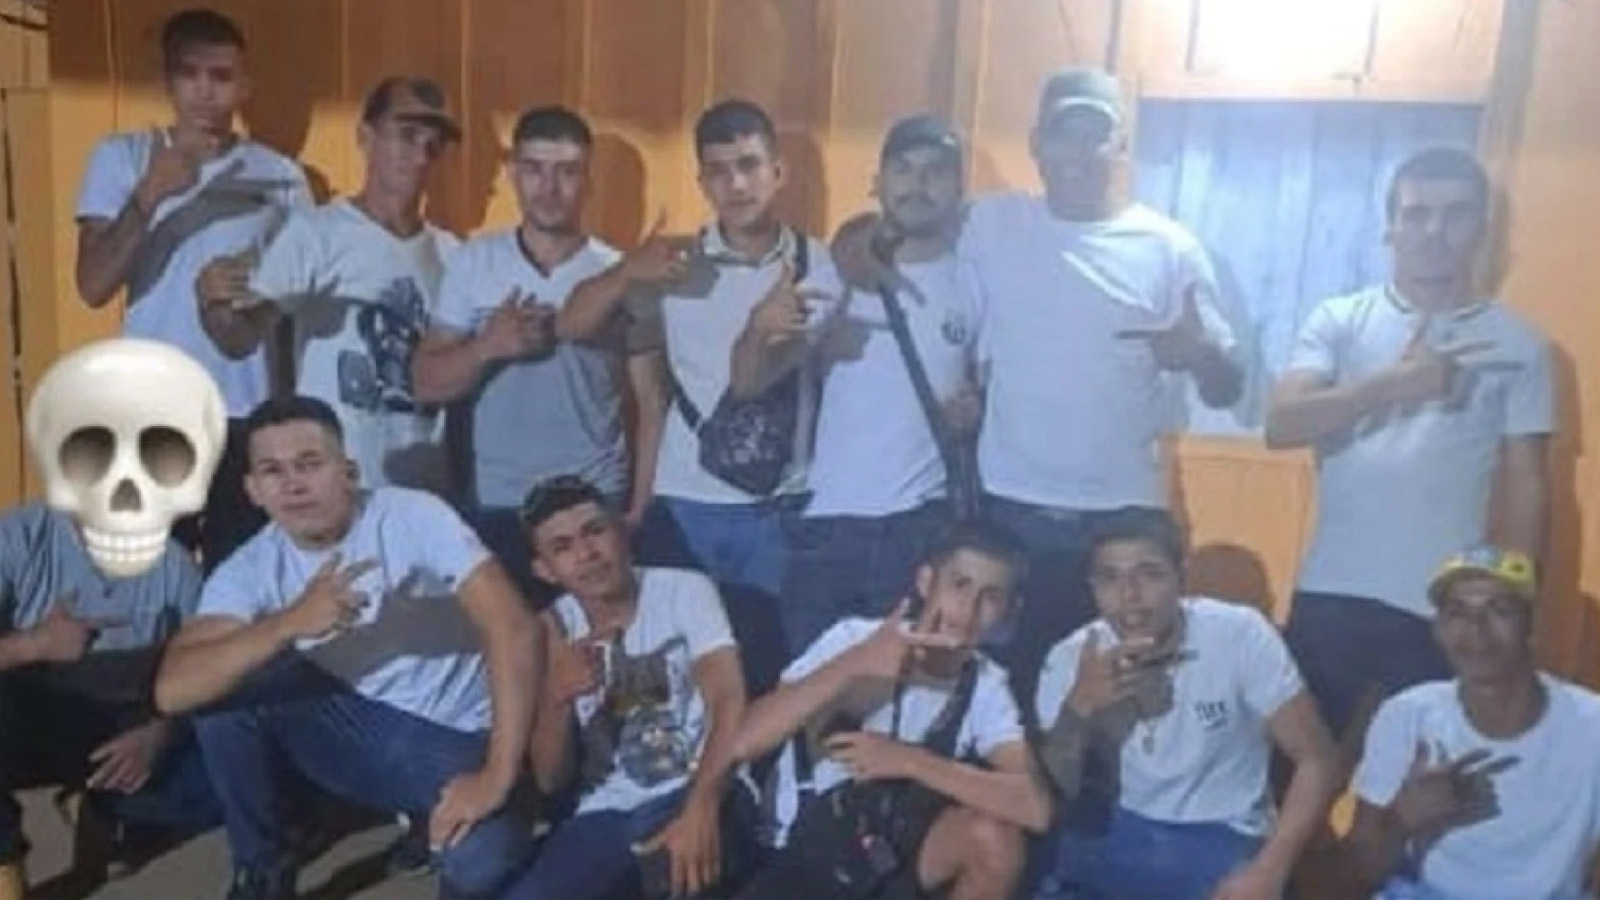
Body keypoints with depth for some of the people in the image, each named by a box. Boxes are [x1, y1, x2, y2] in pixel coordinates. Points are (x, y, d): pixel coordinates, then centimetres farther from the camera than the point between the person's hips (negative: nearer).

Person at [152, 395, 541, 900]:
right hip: (353, 726, 4)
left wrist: (497, 777, -29)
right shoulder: (250, 570, -7)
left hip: (455, 739, -3)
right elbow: (173, 691, -21)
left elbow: (516, 631, -25)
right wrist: (289, 622, -36)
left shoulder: (414, 516, -17)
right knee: (225, 684, -19)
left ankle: (434, 821, 6)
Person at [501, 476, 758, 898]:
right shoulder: (553, 628, 10)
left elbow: (729, 704, -14)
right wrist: (558, 698, -15)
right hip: (606, 817, 4)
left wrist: (700, 809, -32)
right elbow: (550, 780, 7)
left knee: (679, 865, -38)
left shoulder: (686, 589, 1)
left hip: (699, 792, -3)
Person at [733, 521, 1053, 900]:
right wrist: (854, 664, -37)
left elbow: (1035, 807, -24)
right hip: (807, 860, -2)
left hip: (894, 859, 3)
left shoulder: (986, 685, -9)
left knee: (993, 834, -26)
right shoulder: (854, 639, -16)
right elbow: (746, 740, -26)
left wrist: (910, 760, -30)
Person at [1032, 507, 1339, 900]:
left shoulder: (1239, 636, -15)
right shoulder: (1071, 658, -8)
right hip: (1116, 832, 2)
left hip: (1223, 841, -2)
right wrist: (1078, 708, -28)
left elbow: (1316, 760, -12)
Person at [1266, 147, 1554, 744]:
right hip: (1332, 594, 0)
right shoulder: (1339, 321, 3)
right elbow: (1281, 425, -11)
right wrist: (1389, 384, -21)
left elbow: (1526, 487, 4)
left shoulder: (1517, 346, 3)